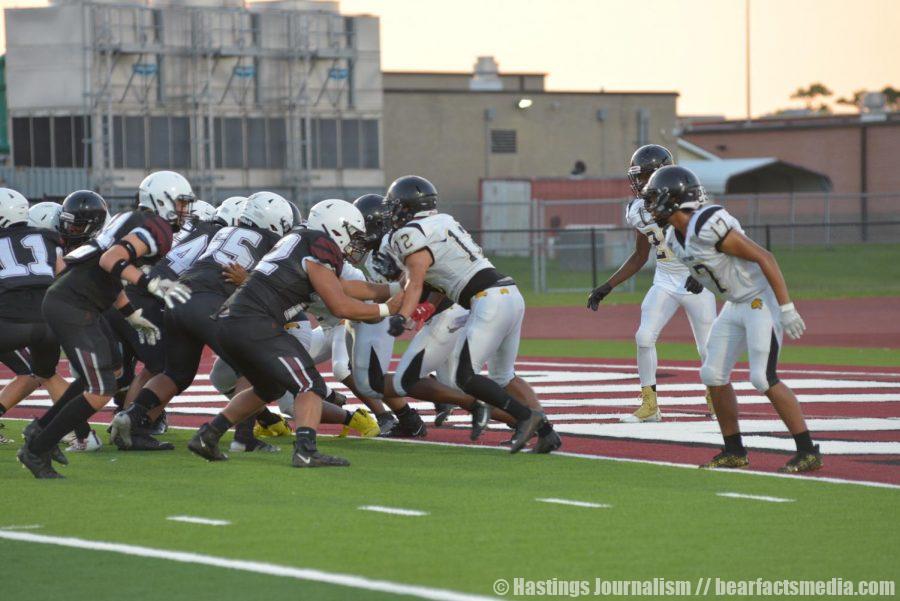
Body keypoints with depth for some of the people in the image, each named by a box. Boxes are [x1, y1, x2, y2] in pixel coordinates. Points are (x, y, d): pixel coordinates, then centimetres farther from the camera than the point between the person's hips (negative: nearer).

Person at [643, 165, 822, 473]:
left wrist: (786, 309, -26)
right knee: (713, 375, 7)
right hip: (736, 305, 10)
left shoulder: (709, 227, -25)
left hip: (762, 300, -10)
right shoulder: (676, 237, 4)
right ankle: (734, 452, 17)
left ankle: (808, 451, -9)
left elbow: (764, 257, -24)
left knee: (763, 378, -15)